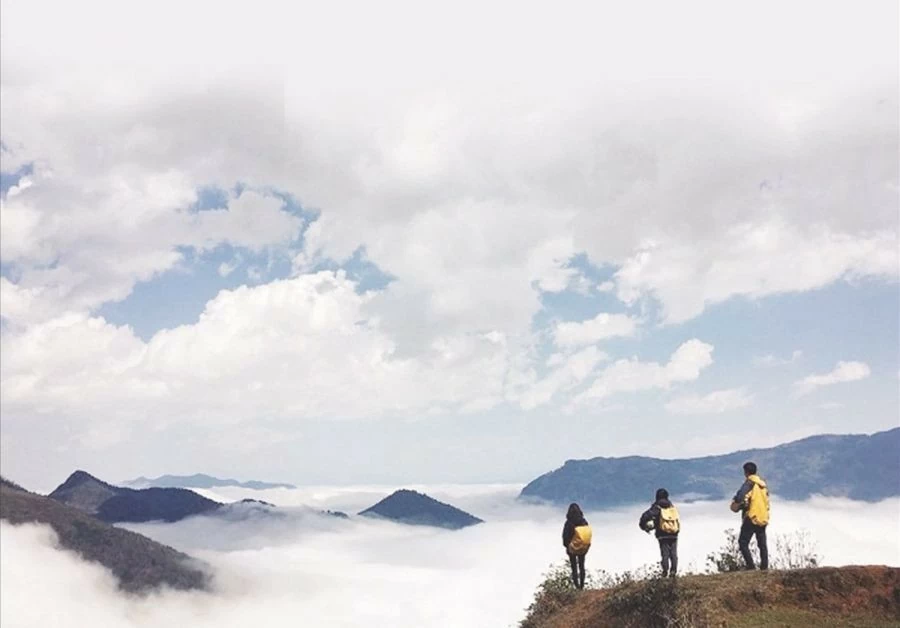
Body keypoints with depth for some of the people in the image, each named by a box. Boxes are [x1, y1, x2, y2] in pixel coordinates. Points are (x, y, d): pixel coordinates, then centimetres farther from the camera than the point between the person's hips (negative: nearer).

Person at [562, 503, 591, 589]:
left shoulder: (569, 523, -18)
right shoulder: (584, 522, -7)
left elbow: (565, 536, -12)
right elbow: (588, 535, -1)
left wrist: (567, 546, 3)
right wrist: (586, 546, 9)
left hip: (572, 549, -3)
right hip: (583, 549, 3)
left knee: (574, 567, 9)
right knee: (582, 567, 17)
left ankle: (576, 584, 8)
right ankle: (582, 585, 21)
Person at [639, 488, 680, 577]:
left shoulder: (657, 507, -4)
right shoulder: (672, 506, 12)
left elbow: (646, 515, -16)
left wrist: (643, 525, 3)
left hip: (663, 534, -4)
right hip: (674, 534, 4)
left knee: (665, 553, -1)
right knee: (673, 554, 7)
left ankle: (665, 572, -7)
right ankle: (673, 571, -1)